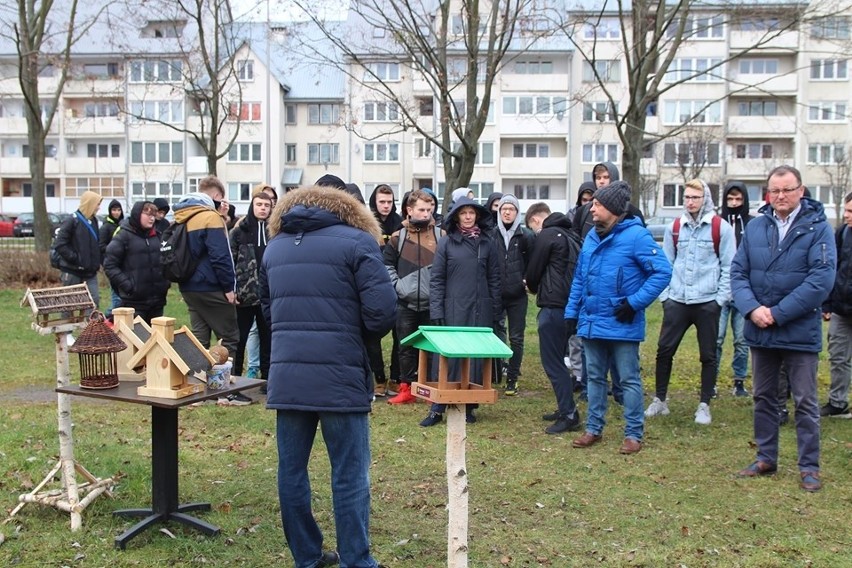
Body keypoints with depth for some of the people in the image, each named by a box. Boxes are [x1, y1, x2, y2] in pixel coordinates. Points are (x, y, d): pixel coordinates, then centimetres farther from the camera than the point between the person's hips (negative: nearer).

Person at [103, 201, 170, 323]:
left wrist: (166, 281, 7)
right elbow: (109, 265, -8)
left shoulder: (157, 236, 12)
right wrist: (126, 285, -16)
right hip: (134, 301, -6)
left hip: (157, 299, 6)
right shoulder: (123, 235, -6)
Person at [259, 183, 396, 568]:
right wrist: (358, 331, 9)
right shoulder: (357, 240, -2)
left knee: (291, 471, 13)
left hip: (286, 376, 5)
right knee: (350, 476, 4)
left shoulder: (274, 246, 16)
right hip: (340, 377, -5)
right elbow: (383, 312, -10)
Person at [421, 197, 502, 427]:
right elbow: (436, 279, 1)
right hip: (453, 310, -2)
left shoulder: (487, 243, 7)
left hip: (480, 310, 2)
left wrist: (495, 312, 7)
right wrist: (436, 311, -6)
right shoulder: (447, 243, 2)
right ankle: (437, 408, 6)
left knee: (476, 356, 4)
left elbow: (494, 279, 10)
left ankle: (469, 406, 16)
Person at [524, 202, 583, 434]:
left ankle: (569, 415, -6)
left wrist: (534, 288, 18)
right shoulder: (570, 235, 17)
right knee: (557, 358, 17)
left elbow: (533, 272, -4)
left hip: (553, 306, -9)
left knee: (552, 362, -5)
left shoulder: (546, 236, -9)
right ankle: (565, 409, 21)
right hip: (568, 304, 9)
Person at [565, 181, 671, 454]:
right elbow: (579, 278, 15)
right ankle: (594, 429, 27)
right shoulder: (592, 236, 8)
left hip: (622, 325, -7)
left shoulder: (636, 236, -13)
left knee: (629, 379, 4)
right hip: (591, 323, 7)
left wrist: (635, 303, -19)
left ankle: (633, 434, 15)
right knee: (595, 377, 15)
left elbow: (662, 271, -16)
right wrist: (572, 313, 12)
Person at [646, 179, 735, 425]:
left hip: (707, 302, -3)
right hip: (677, 301, 3)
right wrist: (664, 294, 4)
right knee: (664, 350, 3)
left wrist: (721, 298, -7)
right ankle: (660, 400, 17)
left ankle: (704, 405, 17)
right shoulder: (674, 228, 7)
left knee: (708, 356, 6)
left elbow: (729, 266, -1)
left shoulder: (721, 228, -2)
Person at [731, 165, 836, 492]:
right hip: (760, 330, 4)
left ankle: (809, 467, 17)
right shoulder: (755, 227, 4)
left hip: (800, 332, -4)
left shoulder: (817, 227, -7)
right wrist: (752, 308, -14)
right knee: (763, 397, 14)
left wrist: (778, 313, -18)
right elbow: (738, 271, 3)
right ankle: (766, 459, 28)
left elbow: (822, 279, -15)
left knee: (805, 402, 5)